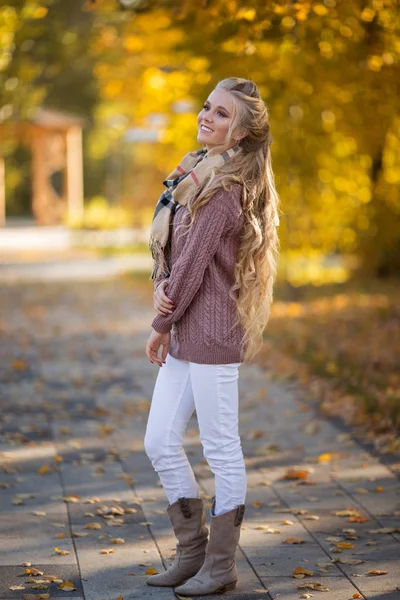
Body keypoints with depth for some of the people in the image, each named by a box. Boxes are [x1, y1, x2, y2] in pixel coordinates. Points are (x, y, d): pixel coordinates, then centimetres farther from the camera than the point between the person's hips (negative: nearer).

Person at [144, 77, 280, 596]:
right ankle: (192, 552, 24)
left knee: (221, 450, 1)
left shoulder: (225, 187, -14)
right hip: (185, 333, 10)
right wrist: (161, 284, -5)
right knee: (160, 443, 11)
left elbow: (196, 260, -15)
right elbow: (171, 248, 15)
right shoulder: (196, 176, 14)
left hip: (213, 330, -9)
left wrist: (161, 325, -6)